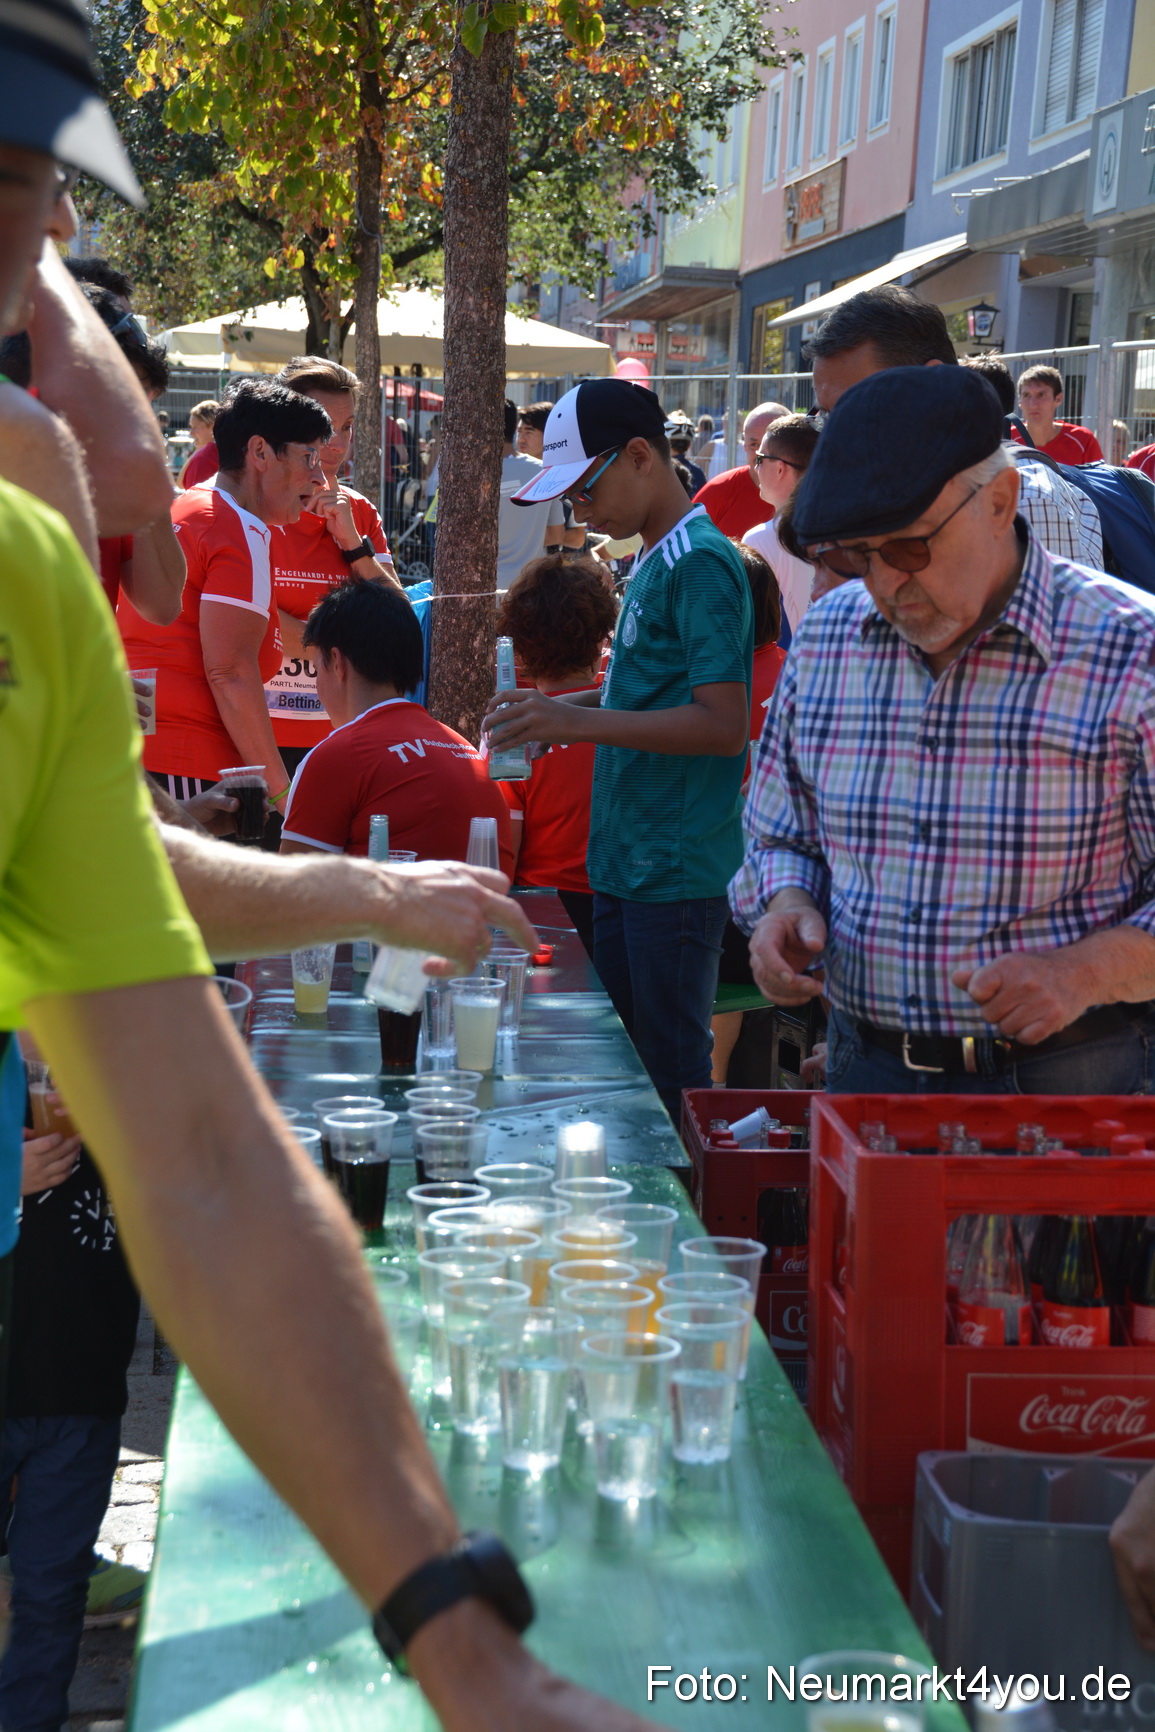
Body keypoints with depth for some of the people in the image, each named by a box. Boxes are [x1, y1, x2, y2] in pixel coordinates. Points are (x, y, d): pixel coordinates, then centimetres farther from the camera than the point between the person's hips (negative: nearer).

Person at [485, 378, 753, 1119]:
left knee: (672, 1077, 0)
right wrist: (558, 708, 10)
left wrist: (580, 721, -24)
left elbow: (724, 723, -22)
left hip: (678, 873, -9)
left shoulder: (701, 563, -15)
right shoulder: (654, 559, 14)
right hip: (626, 863, 9)